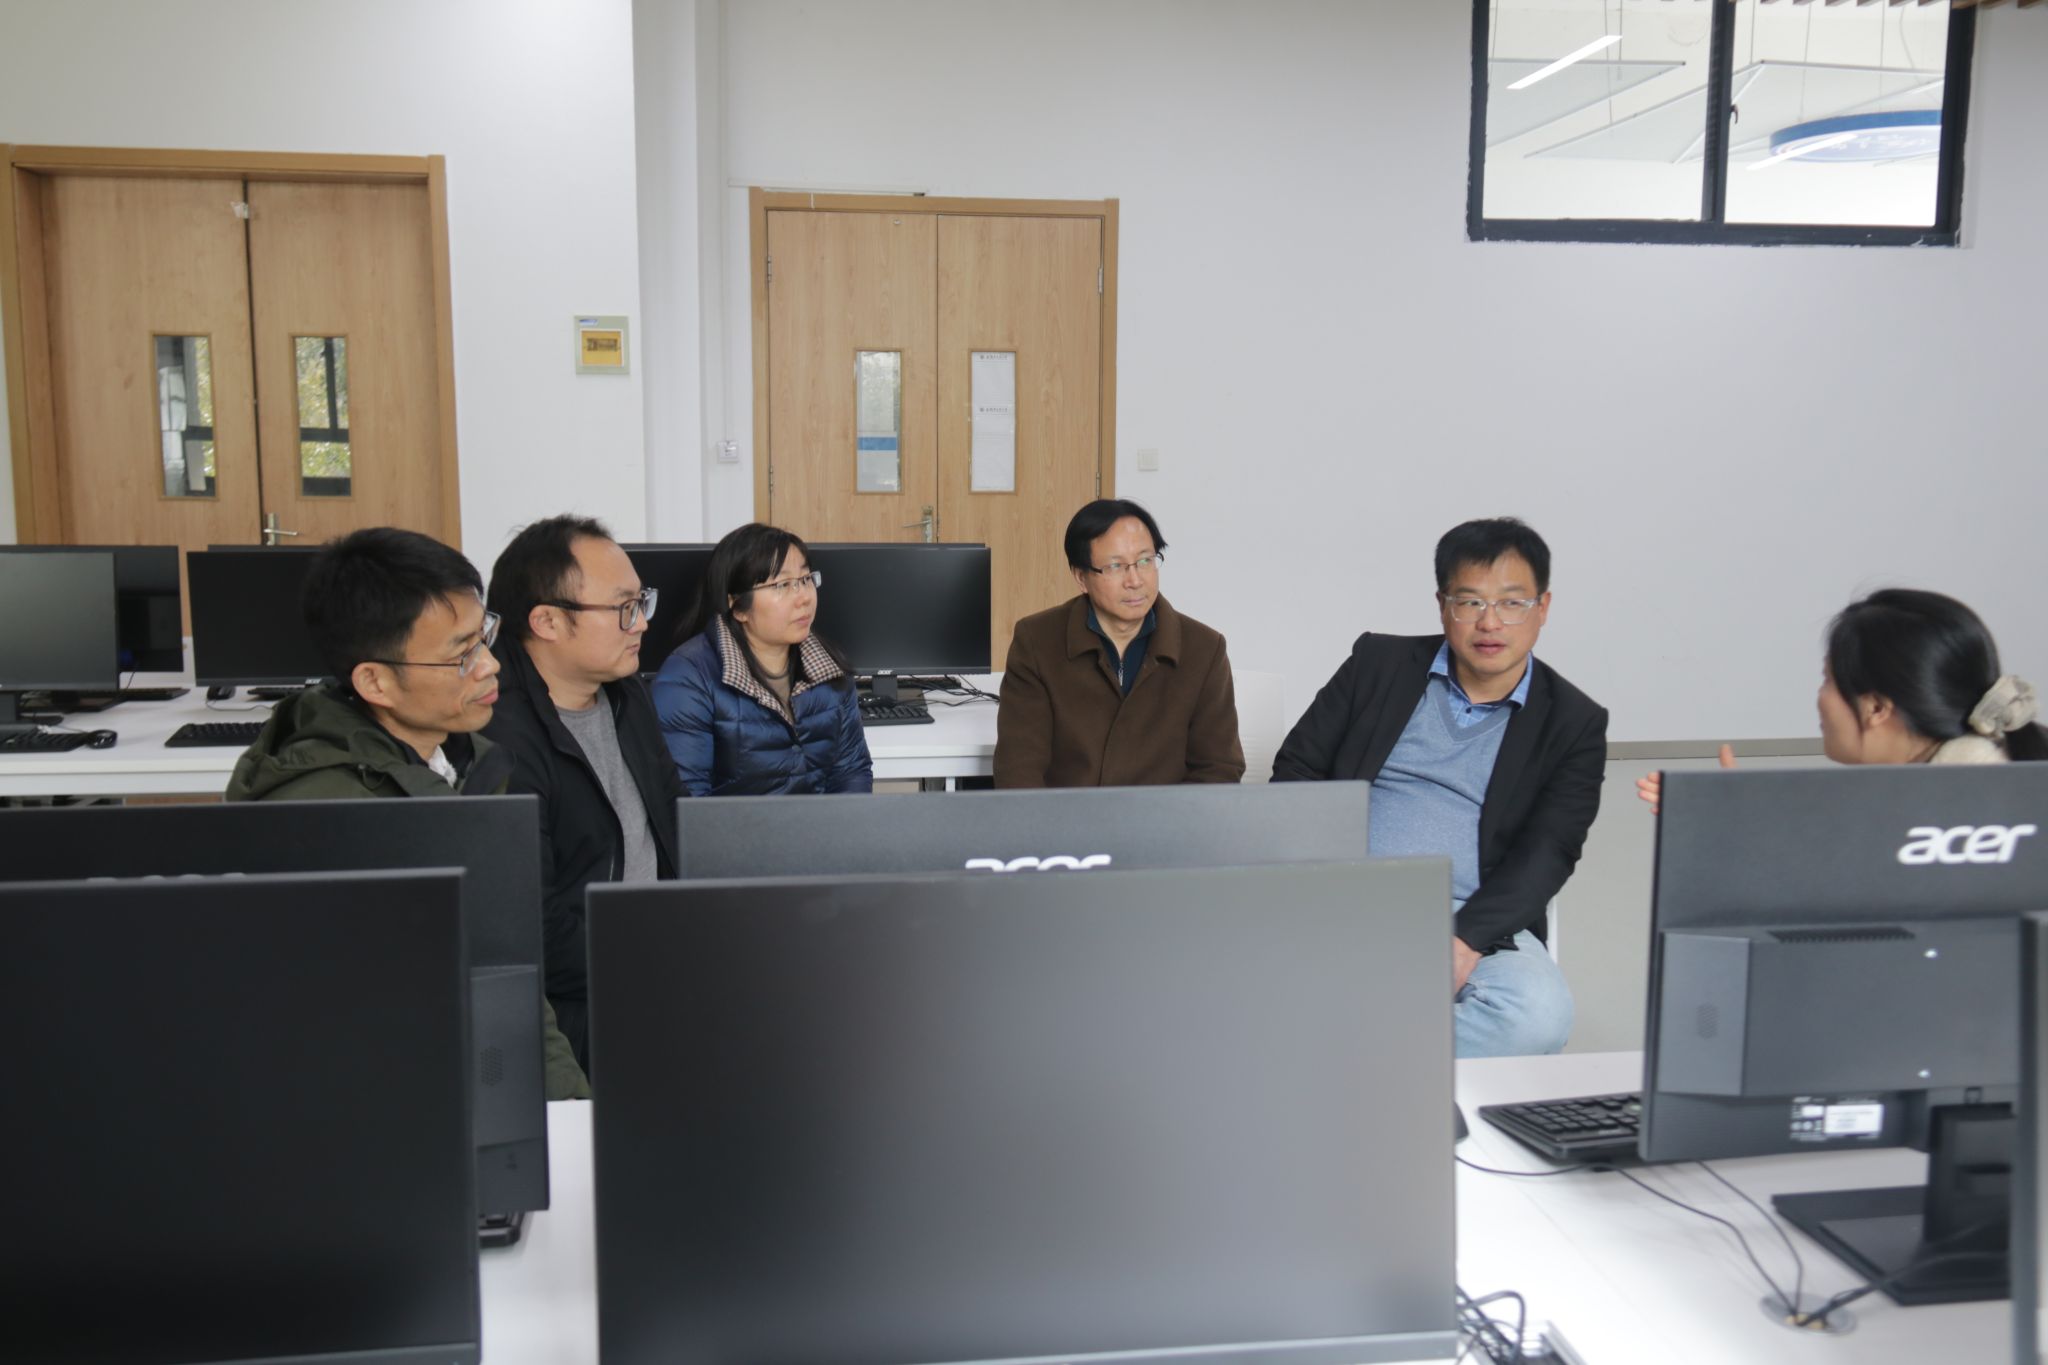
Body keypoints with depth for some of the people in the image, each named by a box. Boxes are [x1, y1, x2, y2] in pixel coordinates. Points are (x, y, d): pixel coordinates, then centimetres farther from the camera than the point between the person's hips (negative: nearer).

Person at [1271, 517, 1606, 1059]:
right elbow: (1297, 770, 11)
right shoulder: (1379, 663, 12)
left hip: (1474, 920, 1)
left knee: (1539, 1013, -33)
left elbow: (1547, 852, -3)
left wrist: (1465, 941, -19)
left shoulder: (1574, 723, 8)